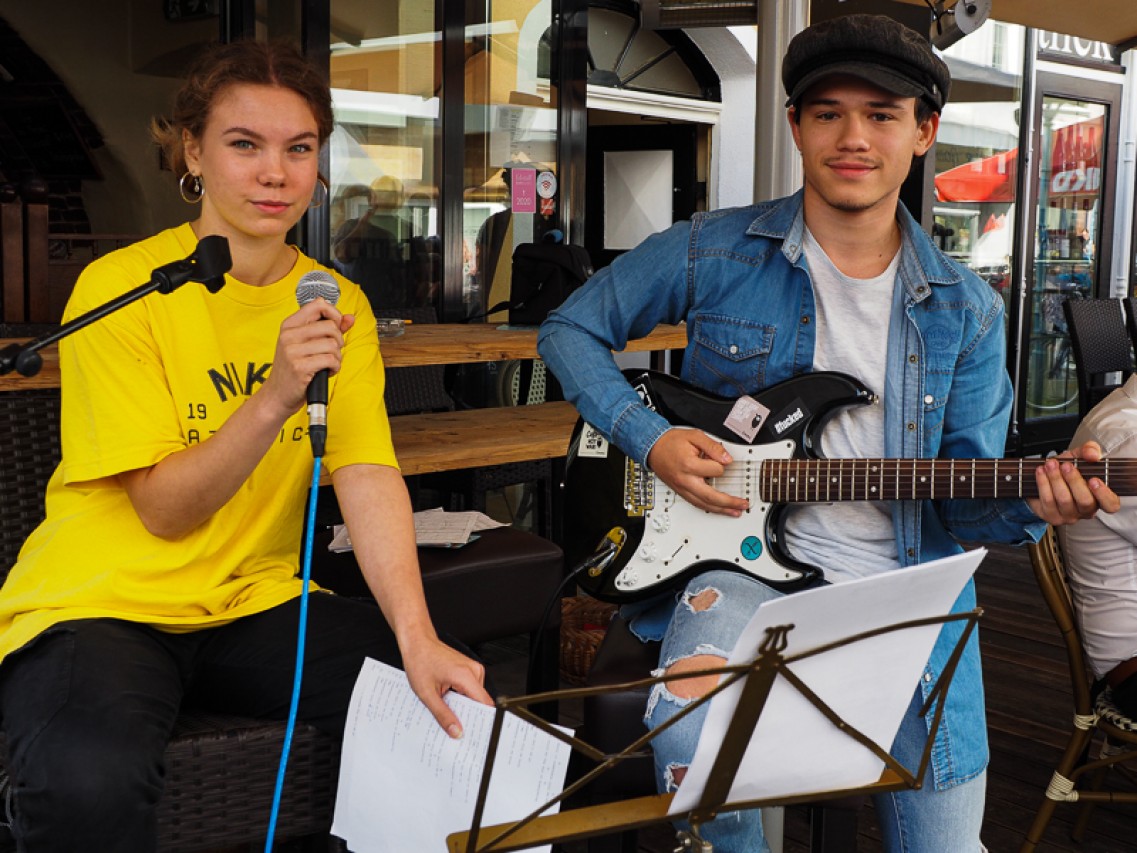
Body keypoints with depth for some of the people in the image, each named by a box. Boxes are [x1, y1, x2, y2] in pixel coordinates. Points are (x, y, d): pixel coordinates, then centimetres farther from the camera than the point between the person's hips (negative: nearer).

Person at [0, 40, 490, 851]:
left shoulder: (337, 303, 4)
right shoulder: (122, 288, -10)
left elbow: (371, 476, -9)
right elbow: (164, 511, -14)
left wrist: (417, 636, -25)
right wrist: (275, 398, -31)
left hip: (255, 603, 5)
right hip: (103, 603, -4)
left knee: (456, 702, -14)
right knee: (89, 783, -34)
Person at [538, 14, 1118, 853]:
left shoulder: (966, 310, 4)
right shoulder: (711, 253, -4)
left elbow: (963, 498, 6)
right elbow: (570, 330, 6)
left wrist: (1029, 502, -18)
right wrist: (650, 439, -9)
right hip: (744, 562, -2)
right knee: (690, 727, -32)